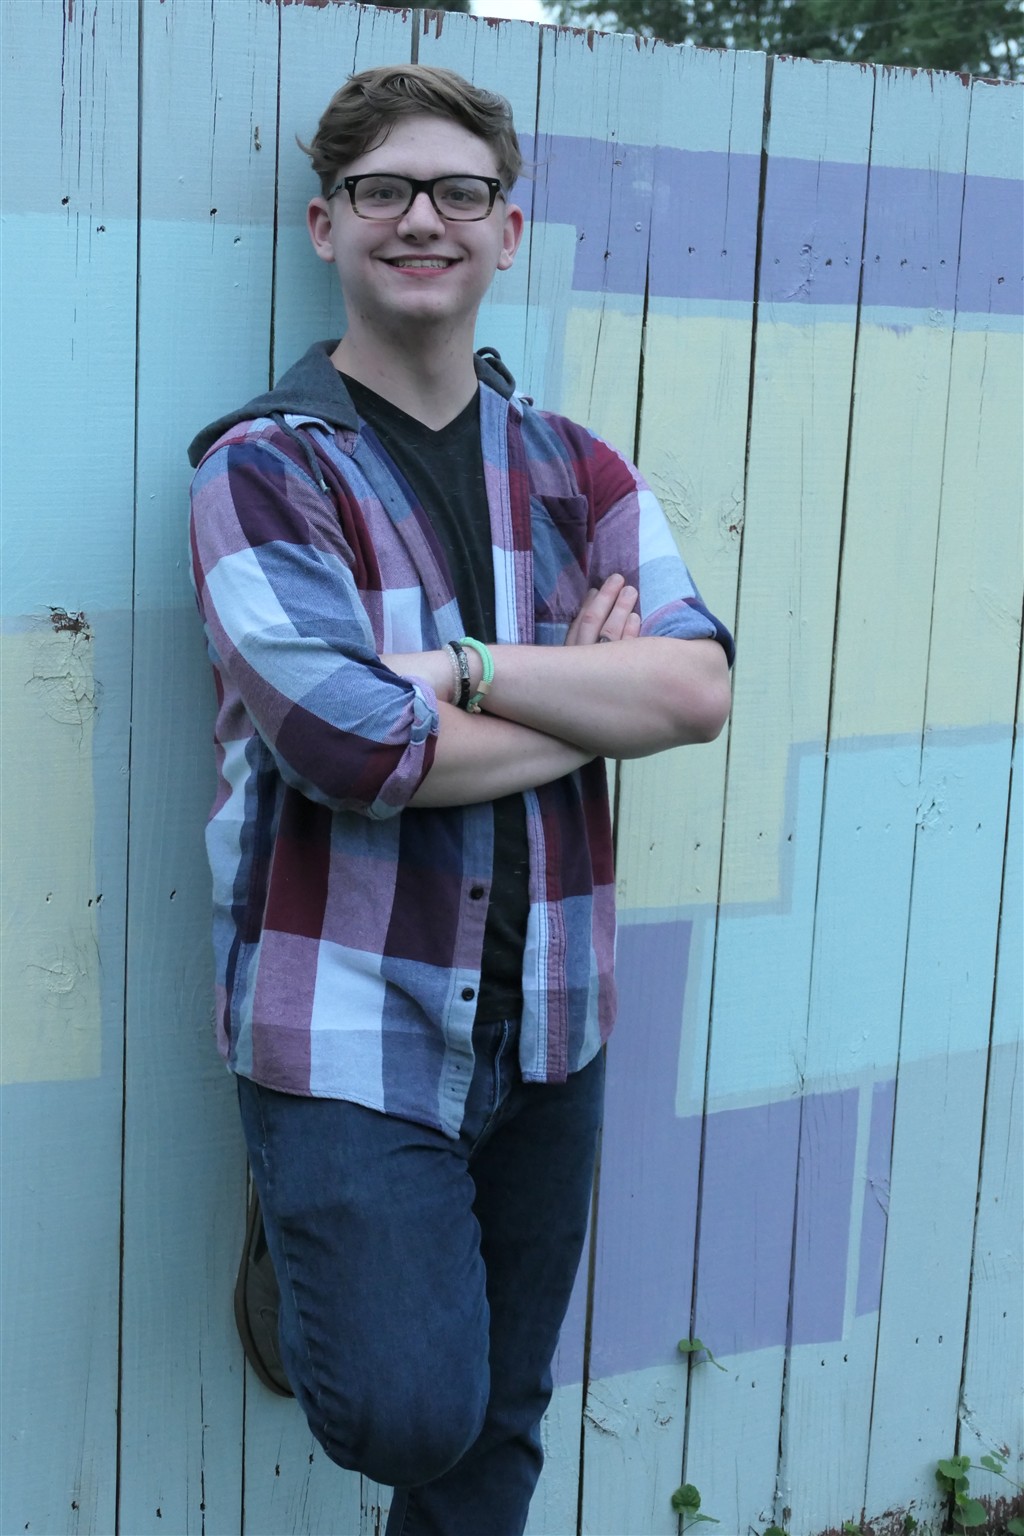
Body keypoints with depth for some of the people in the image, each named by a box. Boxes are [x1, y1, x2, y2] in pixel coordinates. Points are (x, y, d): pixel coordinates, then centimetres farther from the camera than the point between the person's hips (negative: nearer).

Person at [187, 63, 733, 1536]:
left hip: (546, 1023, 5)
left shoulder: (578, 472, 7)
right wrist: (594, 700, -10)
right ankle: (298, 1235, 20)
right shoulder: (263, 466, -8)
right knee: (409, 1407, -11)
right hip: (351, 1022, -4)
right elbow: (352, 745, -20)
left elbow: (699, 683, -8)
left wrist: (468, 665, -20)